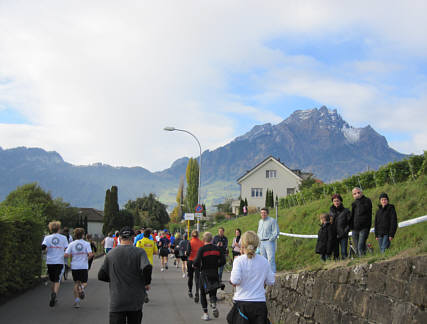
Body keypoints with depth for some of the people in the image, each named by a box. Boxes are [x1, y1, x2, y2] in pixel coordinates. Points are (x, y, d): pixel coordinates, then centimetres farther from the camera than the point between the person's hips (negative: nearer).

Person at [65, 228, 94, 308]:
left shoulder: (71, 244, 1)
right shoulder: (86, 244, -3)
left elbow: (66, 255, -6)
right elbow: (90, 254, -14)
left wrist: (71, 255, 14)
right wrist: (91, 255, 8)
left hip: (74, 267, 1)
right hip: (84, 266, -1)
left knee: (76, 283, 13)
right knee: (84, 283, 12)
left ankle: (76, 300, 3)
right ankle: (82, 287, -24)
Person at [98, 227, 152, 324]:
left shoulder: (110, 254, 2)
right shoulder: (140, 252, -5)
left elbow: (101, 276, 2)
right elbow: (147, 268, -21)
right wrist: (147, 283, -4)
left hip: (116, 302, 0)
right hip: (135, 301, 0)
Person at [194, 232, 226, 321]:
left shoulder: (202, 249, -11)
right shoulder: (218, 248, 0)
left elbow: (197, 262, -18)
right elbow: (223, 261, -3)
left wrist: (194, 265, 4)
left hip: (204, 274, -2)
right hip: (215, 274, 3)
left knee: (203, 294, 14)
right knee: (213, 292, 16)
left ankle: (205, 313, 10)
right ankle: (213, 304, -15)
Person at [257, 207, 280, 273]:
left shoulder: (272, 221, -5)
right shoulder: (260, 221, 17)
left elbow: (276, 232, -9)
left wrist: (270, 240, -13)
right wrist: (258, 240, 11)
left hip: (269, 242, -7)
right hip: (261, 243, 7)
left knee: (271, 259, -12)